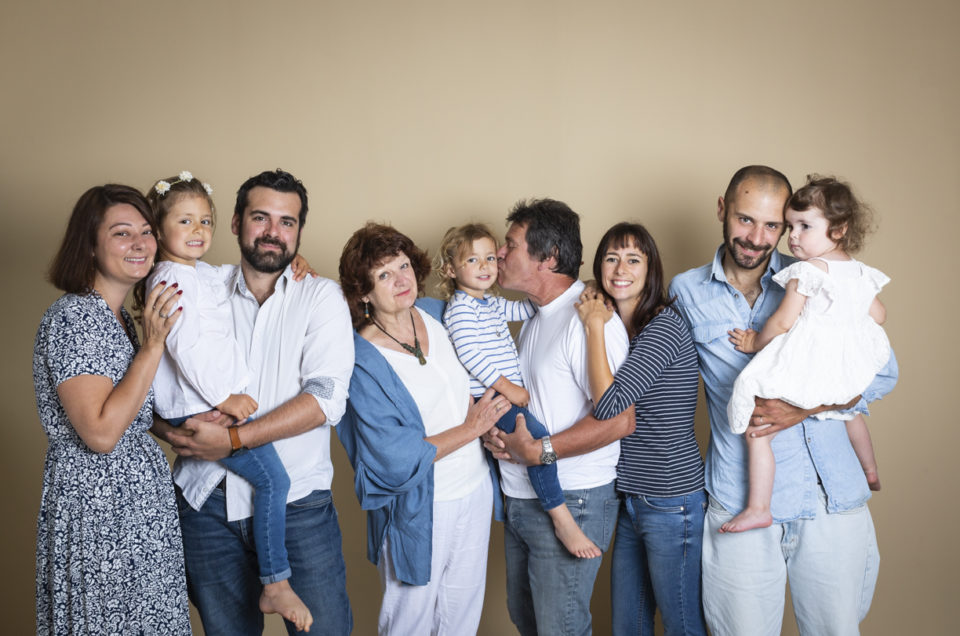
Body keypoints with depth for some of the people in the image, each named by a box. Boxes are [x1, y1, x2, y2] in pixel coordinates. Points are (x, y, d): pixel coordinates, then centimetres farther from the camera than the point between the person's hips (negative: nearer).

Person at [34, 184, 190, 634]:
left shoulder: (120, 317, 11)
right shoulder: (71, 318, -16)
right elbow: (101, 433, -24)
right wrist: (152, 345, -21)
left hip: (142, 503, 9)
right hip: (97, 510, -9)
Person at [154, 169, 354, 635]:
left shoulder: (321, 297, 0)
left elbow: (326, 398, -12)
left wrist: (233, 440, -18)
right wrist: (179, 429, -16)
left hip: (297, 499, -2)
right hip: (207, 500, 3)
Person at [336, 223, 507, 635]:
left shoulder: (437, 314, -2)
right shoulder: (362, 361, -20)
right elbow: (394, 459, -23)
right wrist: (470, 429, -16)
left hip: (475, 491, 6)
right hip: (419, 509, -5)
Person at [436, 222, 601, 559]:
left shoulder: (492, 304, 19)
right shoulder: (460, 308, -9)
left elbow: (525, 309, 29)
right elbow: (469, 353, -20)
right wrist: (505, 387, -20)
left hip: (510, 392, 11)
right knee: (537, 436, -25)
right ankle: (562, 520, -21)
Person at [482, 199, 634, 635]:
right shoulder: (535, 316, 13)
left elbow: (619, 420, -26)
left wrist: (537, 451, -21)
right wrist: (496, 427, 1)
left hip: (570, 502, -10)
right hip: (521, 498, 10)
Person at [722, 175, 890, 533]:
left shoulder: (806, 271, -14)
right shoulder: (862, 273, 8)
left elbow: (783, 321, -15)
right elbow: (878, 316, 18)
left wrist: (756, 343, 1)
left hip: (805, 369, -9)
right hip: (850, 374, 9)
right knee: (849, 410, 40)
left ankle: (758, 508, -7)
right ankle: (870, 473, 59)